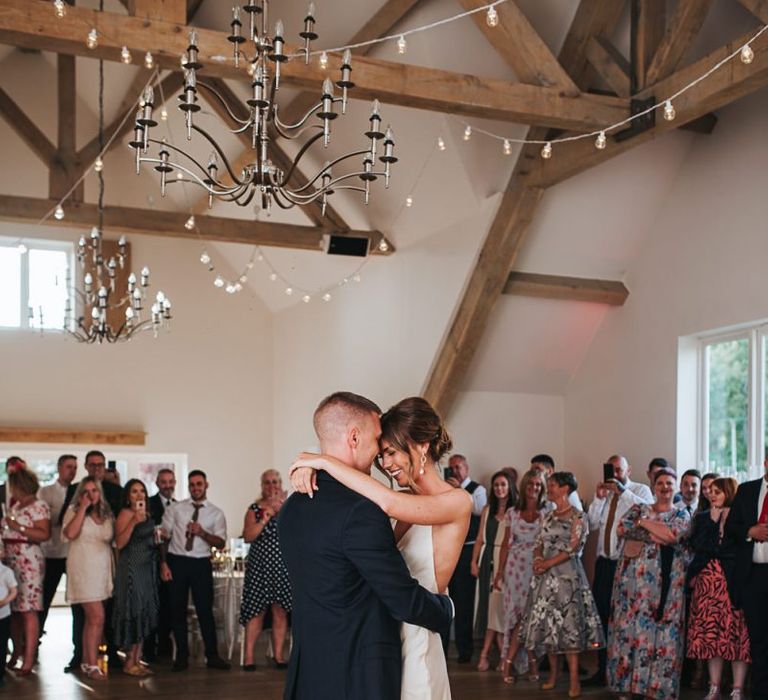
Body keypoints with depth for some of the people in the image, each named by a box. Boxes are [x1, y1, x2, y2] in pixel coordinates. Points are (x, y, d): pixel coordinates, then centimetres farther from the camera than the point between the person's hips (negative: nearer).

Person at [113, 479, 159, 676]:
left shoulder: (146, 514, 13)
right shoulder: (125, 513, -10)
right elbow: (120, 543, -21)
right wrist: (134, 521, -27)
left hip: (147, 569, 8)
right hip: (131, 569, -8)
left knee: (144, 614, 8)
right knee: (133, 612, -5)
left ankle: (136, 660, 14)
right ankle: (129, 662, 3)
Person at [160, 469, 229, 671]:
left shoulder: (216, 513, 5)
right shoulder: (175, 509, 4)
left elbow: (221, 543, -3)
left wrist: (202, 533, -18)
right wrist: (163, 563, -7)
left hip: (201, 564, 0)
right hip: (177, 561, 0)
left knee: (205, 609, 1)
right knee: (178, 610, 6)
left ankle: (212, 656, 10)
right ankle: (182, 656, 17)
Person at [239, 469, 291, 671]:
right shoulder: (255, 509, 3)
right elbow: (248, 536, -8)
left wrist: (282, 509, -18)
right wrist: (266, 517, -16)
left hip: (283, 567, 1)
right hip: (259, 566, -1)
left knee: (280, 611, 3)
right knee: (256, 611, -2)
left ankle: (278, 655, 11)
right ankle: (249, 656, 3)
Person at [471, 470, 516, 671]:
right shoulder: (487, 510, 14)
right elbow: (480, 539, 14)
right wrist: (474, 561, 6)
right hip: (488, 560, 5)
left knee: (497, 604, -6)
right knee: (489, 604, 3)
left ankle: (485, 653, 1)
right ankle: (503, 653, 8)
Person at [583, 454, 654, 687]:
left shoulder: (641, 490, 0)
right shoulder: (604, 494, 16)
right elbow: (592, 524, 7)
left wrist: (622, 491, -20)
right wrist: (599, 498, -4)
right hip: (604, 563, 6)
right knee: (602, 615, 9)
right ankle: (602, 670, 17)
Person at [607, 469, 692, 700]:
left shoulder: (681, 514, 9)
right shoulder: (638, 509, 16)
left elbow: (673, 535, -11)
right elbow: (622, 528, -3)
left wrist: (643, 523, -4)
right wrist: (652, 531, -12)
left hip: (662, 582, -2)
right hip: (633, 579, 2)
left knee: (657, 630, -6)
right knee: (628, 627, -1)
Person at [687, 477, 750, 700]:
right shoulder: (702, 518, 14)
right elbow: (697, 545, 1)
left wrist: (726, 521, -8)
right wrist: (713, 521, -3)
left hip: (734, 580, -4)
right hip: (708, 580, 4)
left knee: (736, 632, -5)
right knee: (711, 633, 3)